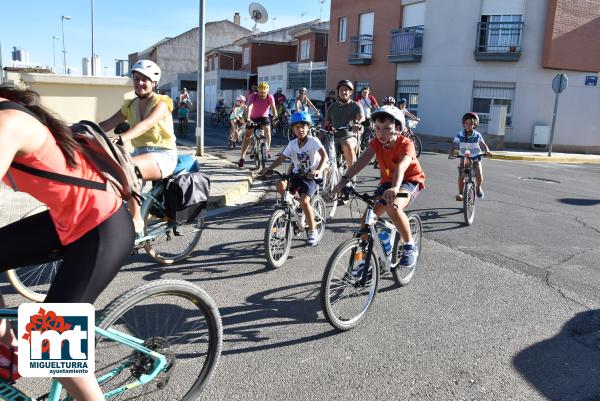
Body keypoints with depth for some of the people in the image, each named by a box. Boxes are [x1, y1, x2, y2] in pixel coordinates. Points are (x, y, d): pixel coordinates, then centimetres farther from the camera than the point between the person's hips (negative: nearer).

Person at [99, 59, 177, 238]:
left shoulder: (161, 102, -8)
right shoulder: (130, 105, 12)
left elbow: (146, 124, -28)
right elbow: (108, 123, 1)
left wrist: (121, 138, -44)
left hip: (163, 156, -6)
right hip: (140, 153, 7)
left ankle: (136, 221, -23)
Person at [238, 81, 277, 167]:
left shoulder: (270, 97, -18)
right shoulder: (253, 96, -21)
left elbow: (273, 107, -32)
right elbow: (249, 107, -35)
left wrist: (275, 117, -50)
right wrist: (248, 118, -51)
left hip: (264, 117, 0)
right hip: (253, 118, 0)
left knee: (267, 129, -30)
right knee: (247, 136, -4)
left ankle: (268, 149, -9)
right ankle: (242, 158, 2)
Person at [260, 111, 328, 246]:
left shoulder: (313, 141, -12)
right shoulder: (292, 144, 3)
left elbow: (324, 155, -26)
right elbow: (281, 158, -1)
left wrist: (318, 170, -43)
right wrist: (268, 168, -18)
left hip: (311, 177, -5)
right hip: (297, 174, 5)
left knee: (304, 201, -24)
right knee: (281, 185, -21)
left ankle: (312, 232, -7)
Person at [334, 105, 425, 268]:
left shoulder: (406, 144, -23)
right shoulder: (376, 142, -9)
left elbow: (401, 166, -43)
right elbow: (361, 161, -23)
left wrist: (395, 188, -62)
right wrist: (344, 180, -39)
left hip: (410, 181, -5)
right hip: (387, 181, 6)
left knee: (393, 206, -36)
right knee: (367, 218, -9)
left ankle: (410, 246, -16)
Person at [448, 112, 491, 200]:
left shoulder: (477, 135, -10)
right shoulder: (460, 135, -11)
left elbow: (483, 144, -5)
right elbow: (453, 144, -17)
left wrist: (487, 151, -26)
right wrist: (450, 153, -35)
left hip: (475, 158, 0)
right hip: (464, 157, 0)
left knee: (479, 175, -15)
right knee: (461, 176, -15)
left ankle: (478, 188, 17)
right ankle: (460, 193, -1)